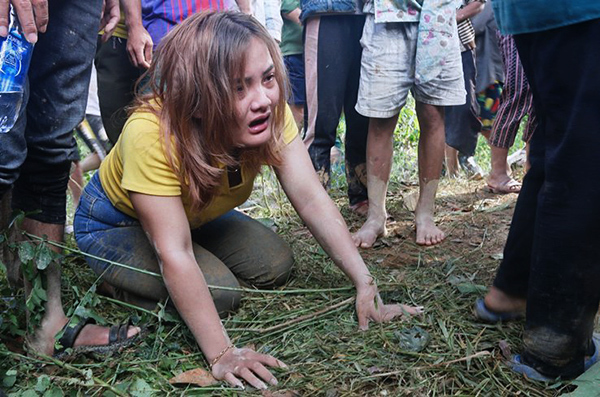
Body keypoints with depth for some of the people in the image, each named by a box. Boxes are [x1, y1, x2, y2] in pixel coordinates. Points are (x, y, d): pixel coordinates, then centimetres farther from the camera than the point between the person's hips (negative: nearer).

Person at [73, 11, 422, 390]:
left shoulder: (269, 113, -25)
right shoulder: (151, 134, -41)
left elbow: (312, 199, -26)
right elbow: (174, 254, -40)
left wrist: (366, 284, -32)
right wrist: (222, 354, -42)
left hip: (197, 214, 6)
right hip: (114, 224, -6)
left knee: (276, 265, -6)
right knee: (218, 293, -24)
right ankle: (132, 287, 5)